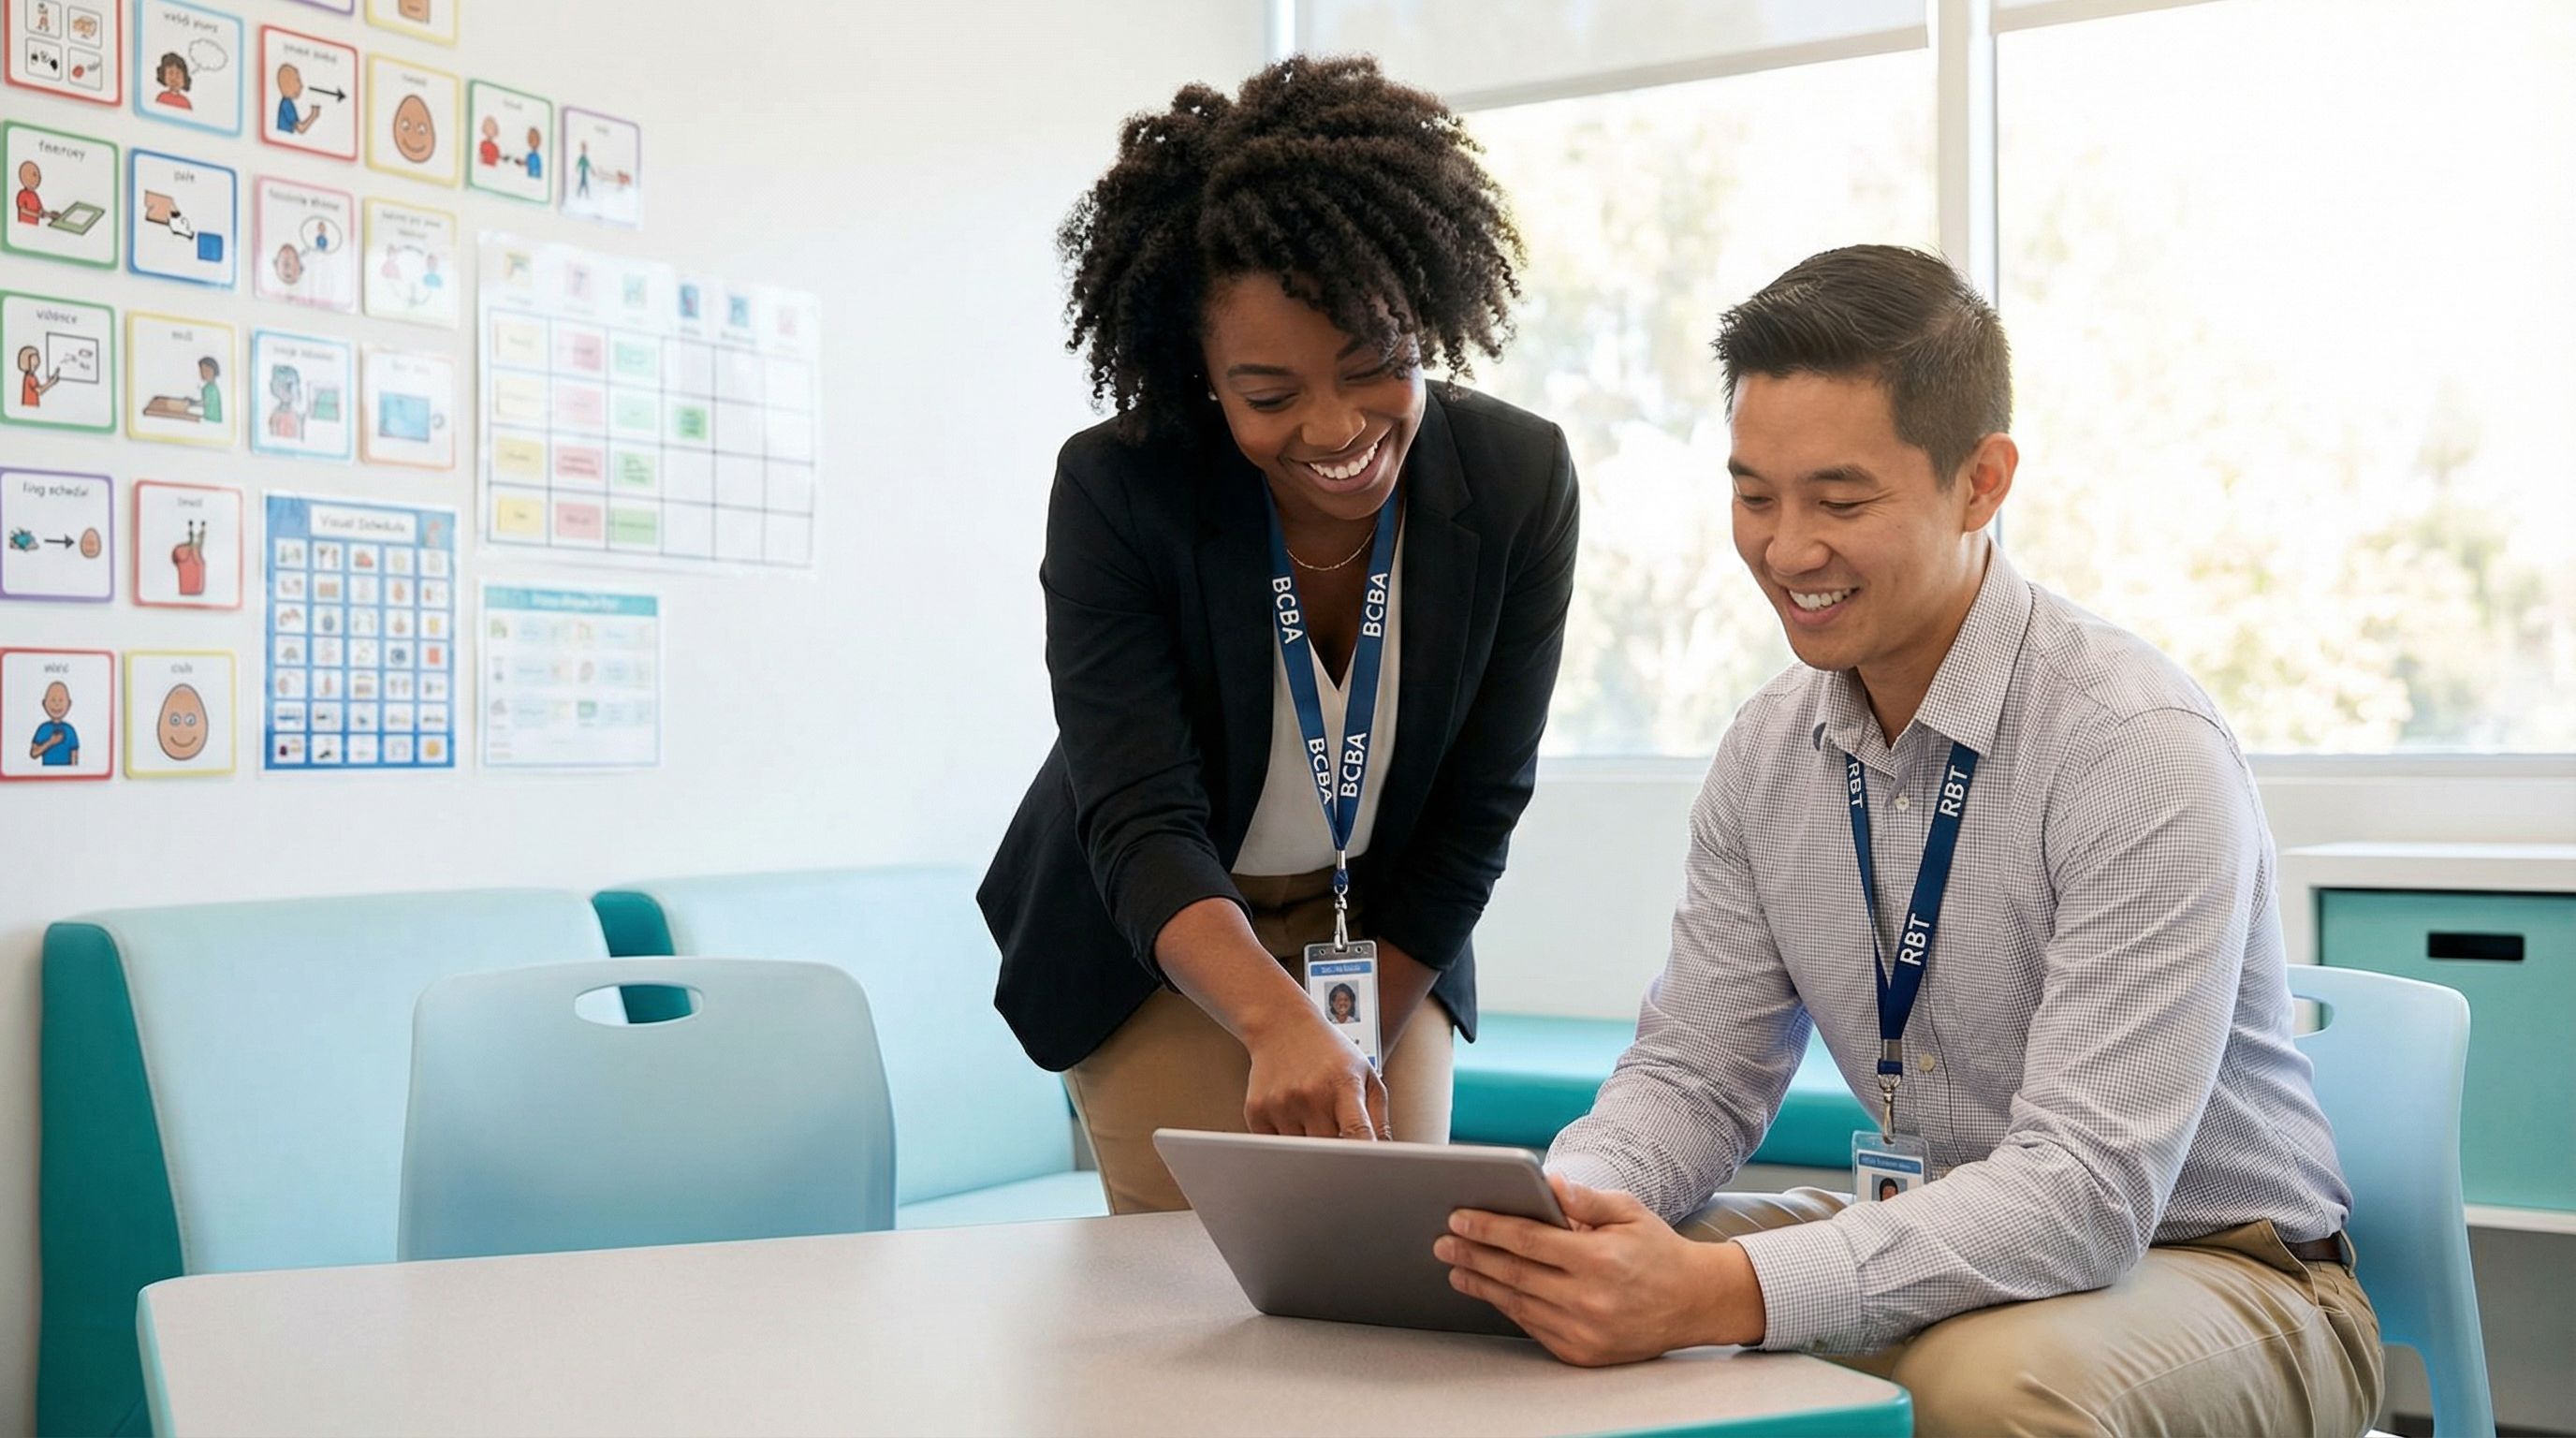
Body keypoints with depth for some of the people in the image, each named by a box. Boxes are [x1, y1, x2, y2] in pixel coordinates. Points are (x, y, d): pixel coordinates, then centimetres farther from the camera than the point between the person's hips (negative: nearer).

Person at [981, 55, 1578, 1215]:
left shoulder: (1521, 482, -20)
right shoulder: (1113, 493, -26)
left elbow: (1471, 820, -13)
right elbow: (1142, 828, -32)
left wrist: (1354, 1052, -14)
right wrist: (1283, 1026, -49)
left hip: (1386, 933, 2)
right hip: (1154, 937, -2)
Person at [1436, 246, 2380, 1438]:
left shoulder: (2144, 751, -22)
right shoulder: (1768, 751, -1)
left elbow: (2089, 1191, -29)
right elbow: (1694, 1073, 2)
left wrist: (1721, 1292, -41)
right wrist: (1557, 1208, -21)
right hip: (1947, 1248, 5)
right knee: (1553, 1305, -13)